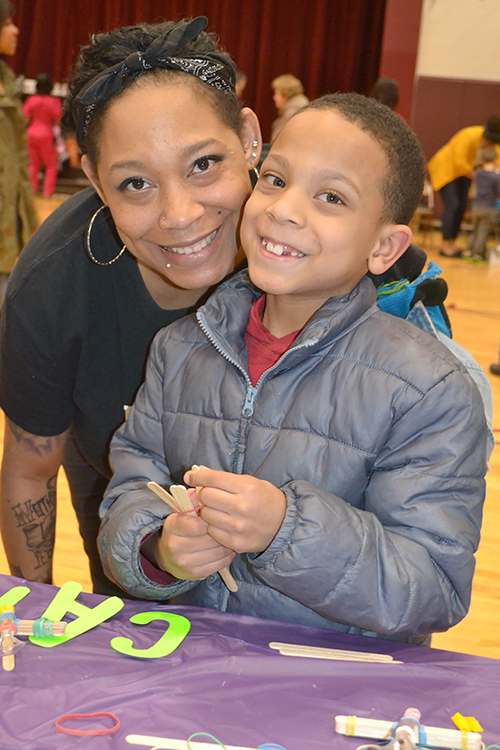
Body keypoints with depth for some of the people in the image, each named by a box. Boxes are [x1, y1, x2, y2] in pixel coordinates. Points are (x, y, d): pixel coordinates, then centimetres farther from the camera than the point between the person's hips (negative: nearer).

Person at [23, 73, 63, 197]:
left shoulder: (31, 100, -3)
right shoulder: (53, 102, -11)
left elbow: (25, 119, -3)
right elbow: (58, 121, -10)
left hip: (31, 134, 3)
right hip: (45, 135, -3)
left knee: (33, 163, 13)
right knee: (51, 165, 9)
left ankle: (32, 190, 10)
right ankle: (47, 191, 3)